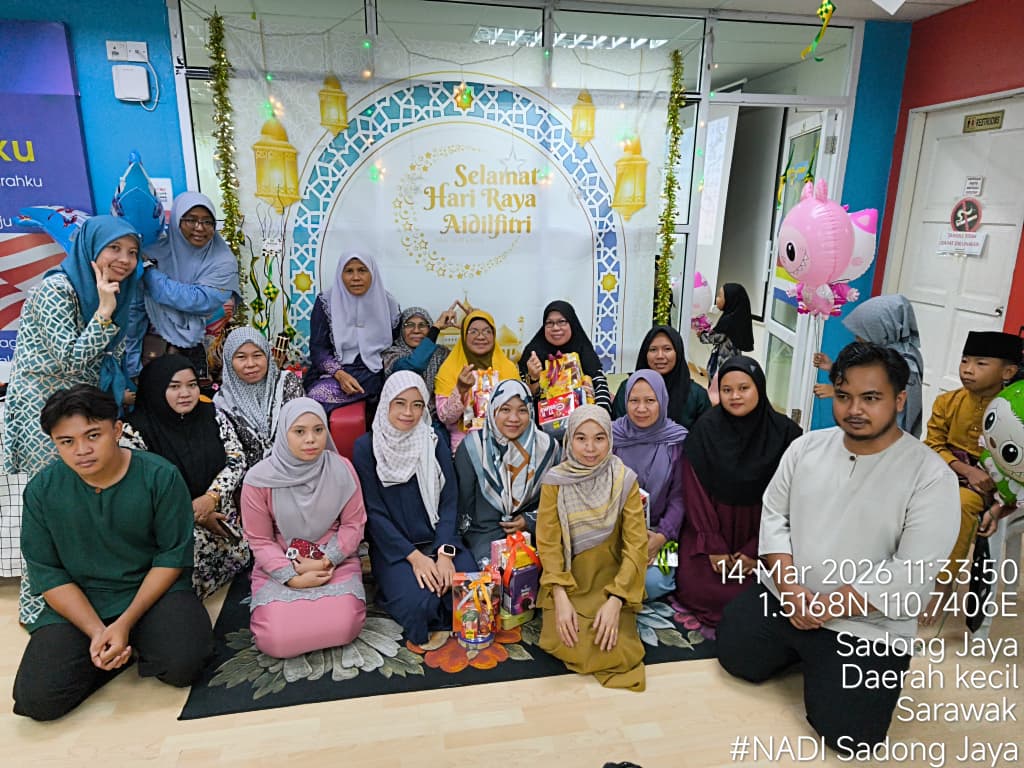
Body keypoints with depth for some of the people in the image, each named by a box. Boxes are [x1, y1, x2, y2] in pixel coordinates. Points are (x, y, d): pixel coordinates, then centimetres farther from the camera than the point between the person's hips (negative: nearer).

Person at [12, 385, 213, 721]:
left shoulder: (160, 476, -13)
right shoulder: (41, 489, -6)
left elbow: (173, 555, -10)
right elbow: (47, 573, -4)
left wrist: (125, 623, -18)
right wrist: (96, 631, -16)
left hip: (153, 591, -2)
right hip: (77, 604, 3)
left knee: (183, 664, -27)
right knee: (37, 699, -18)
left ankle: (138, 643, 5)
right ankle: (127, 648, 6)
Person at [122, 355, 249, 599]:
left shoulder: (213, 416, 2)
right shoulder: (136, 430, -9)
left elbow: (236, 459, -1)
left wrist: (211, 498, -17)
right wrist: (192, 515, -14)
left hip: (219, 512, 5)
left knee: (241, 553, -12)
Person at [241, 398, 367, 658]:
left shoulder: (342, 469, -9)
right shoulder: (259, 479, -12)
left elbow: (353, 524, -1)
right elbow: (259, 541, -4)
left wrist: (325, 561, -14)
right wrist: (293, 577, -15)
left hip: (335, 561, 0)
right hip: (279, 566, 0)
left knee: (342, 626, -22)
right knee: (276, 639, -20)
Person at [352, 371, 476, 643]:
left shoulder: (434, 442, 4)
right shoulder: (366, 447, -3)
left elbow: (449, 501, 1)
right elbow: (374, 512, -6)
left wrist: (445, 552, -15)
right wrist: (414, 556, -15)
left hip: (438, 539, 3)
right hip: (393, 546, -2)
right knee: (420, 603, -29)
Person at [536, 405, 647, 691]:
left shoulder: (625, 480, -8)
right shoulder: (555, 481, -7)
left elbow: (636, 545, -10)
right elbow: (548, 542, -8)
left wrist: (616, 601, -20)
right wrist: (560, 598, -19)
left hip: (609, 580, 0)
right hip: (566, 581, 0)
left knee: (612, 651, -18)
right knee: (565, 646, -19)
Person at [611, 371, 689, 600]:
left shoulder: (677, 440, -6)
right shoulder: (612, 436, -5)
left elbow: (679, 495, -3)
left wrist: (662, 536, -15)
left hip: (660, 532, 0)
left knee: (652, 582, -24)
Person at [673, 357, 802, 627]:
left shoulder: (784, 432, -8)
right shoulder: (705, 429, -7)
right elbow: (695, 490, -7)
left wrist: (756, 549, -12)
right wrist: (713, 546, -12)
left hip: (758, 531, 0)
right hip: (711, 527, 1)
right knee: (697, 589, -14)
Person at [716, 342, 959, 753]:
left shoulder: (931, 476, -16)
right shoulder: (806, 446, -1)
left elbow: (911, 574, -19)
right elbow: (773, 515, 2)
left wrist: (827, 607, -20)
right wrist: (790, 588, -12)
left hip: (866, 628, -4)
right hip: (781, 598, 5)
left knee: (845, 732, -11)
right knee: (733, 656, 5)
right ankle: (801, 649, 29)